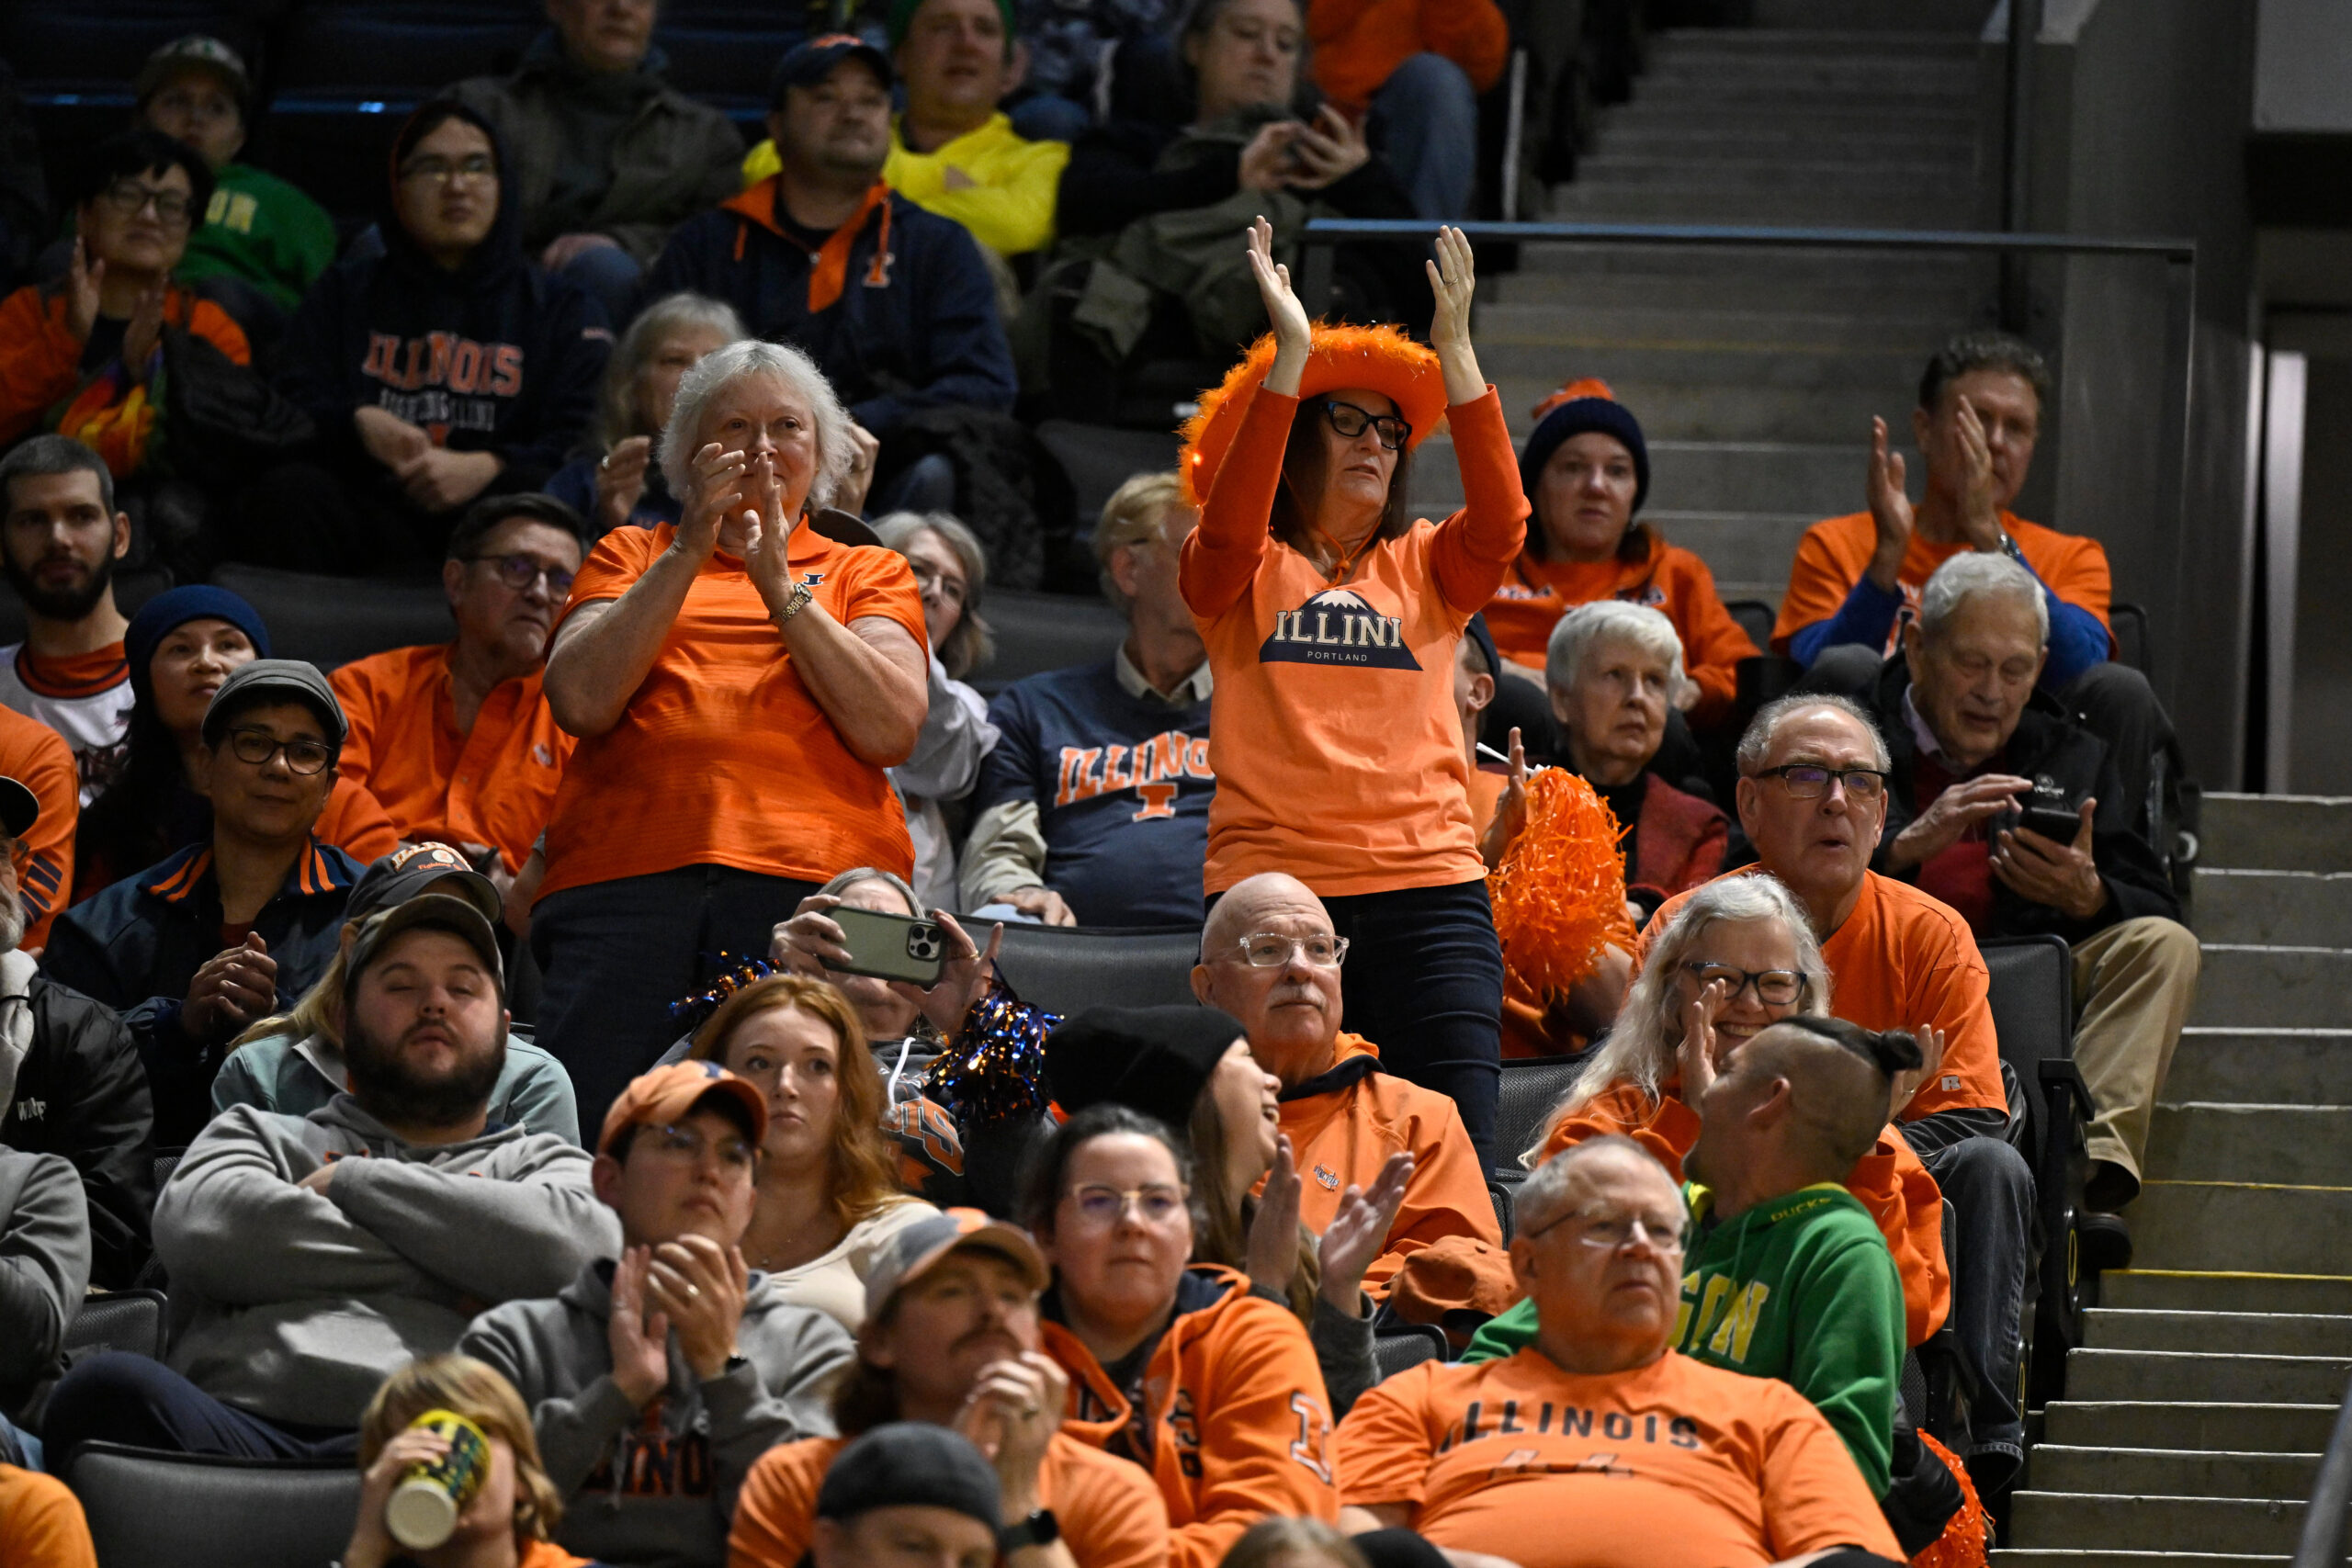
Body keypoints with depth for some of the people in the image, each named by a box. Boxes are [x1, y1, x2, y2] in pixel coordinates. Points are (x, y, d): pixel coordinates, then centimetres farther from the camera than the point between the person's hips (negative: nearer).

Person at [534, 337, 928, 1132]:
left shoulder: (867, 574, 24)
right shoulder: (632, 555, 26)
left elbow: (890, 729, 5)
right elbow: (581, 701, 6)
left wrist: (780, 584, 0)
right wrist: (689, 552, 2)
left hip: (810, 878, 0)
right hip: (626, 877, 0)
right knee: (589, 1132, -22)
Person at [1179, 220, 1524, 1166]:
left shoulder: (1425, 568, 17)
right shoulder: (1237, 575, 10)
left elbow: (1500, 521, -3)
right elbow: (1229, 526, -12)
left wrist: (1455, 353, -10)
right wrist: (1289, 360, -18)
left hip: (1427, 891, 2)